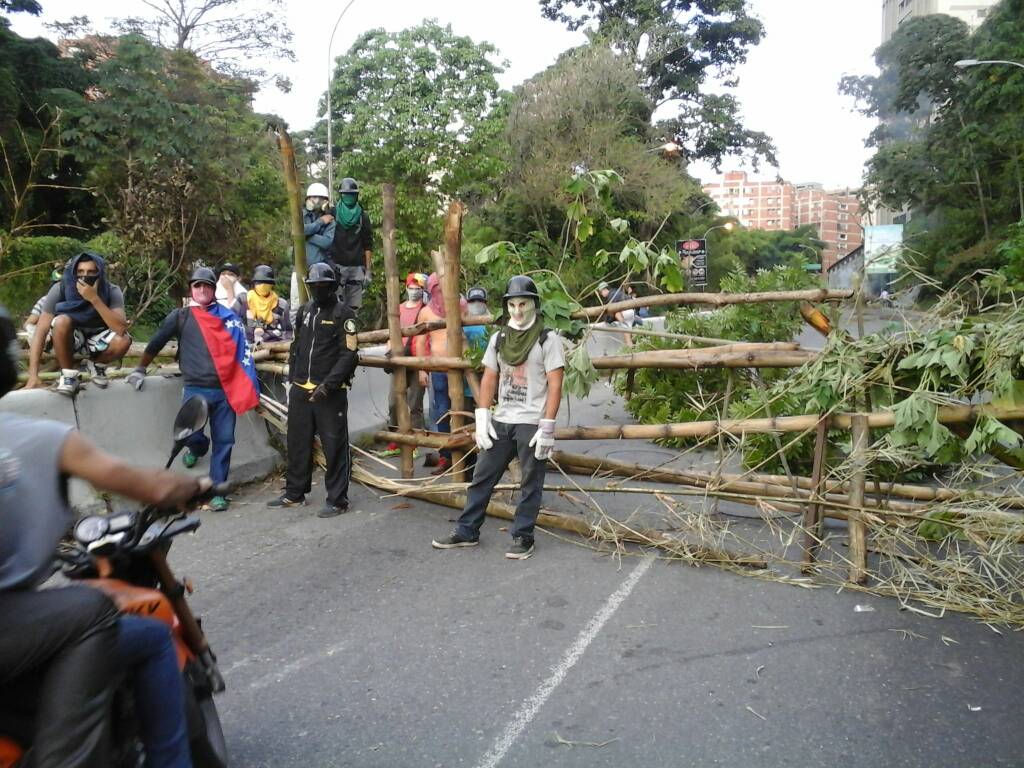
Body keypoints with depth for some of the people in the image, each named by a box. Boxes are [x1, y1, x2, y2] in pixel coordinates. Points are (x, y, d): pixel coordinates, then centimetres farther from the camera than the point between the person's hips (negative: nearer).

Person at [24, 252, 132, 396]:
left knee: (123, 341, -31)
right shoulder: (60, 289, -23)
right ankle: (69, 376, -13)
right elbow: (41, 331, -25)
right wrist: (33, 375, -32)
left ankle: (97, 365, 5)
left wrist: (94, 299, -44)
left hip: (96, 339, 1)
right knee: (61, 321, -33)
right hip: (68, 340, -1)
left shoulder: (112, 291, -23)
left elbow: (121, 329, -36)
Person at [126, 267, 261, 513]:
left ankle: (217, 491, 15)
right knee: (190, 434, -13)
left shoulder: (228, 317, 9)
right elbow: (155, 343, 11)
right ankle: (198, 447, 26)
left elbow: (241, 349, 11)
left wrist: (246, 386, 6)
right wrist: (140, 369, 15)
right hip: (195, 389, -1)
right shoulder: (180, 317, 5)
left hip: (225, 389, 1)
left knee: (224, 441, 3)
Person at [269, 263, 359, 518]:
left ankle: (337, 500, 8)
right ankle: (294, 494, 29)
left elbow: (349, 354, -12)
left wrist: (328, 384, -18)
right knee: (297, 443, 15)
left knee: (335, 446, -1)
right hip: (300, 390, 7)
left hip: (330, 393, -7)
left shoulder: (343, 313, -6)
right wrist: (293, 377, 13)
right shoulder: (304, 311, 14)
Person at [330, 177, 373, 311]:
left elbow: (368, 246, 10)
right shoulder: (332, 214, 8)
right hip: (336, 265, -2)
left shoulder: (363, 217, 12)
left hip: (357, 267, 2)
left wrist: (368, 270, 2)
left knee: (353, 308, 0)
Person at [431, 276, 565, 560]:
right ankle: (466, 531, 21)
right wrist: (482, 418, 2)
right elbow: (489, 379, 11)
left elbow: (555, 386, -11)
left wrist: (547, 427, -16)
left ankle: (522, 537, 16)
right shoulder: (498, 338, 9)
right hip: (501, 421, 5)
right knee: (482, 476, 10)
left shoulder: (548, 340, -7)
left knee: (530, 483, 4)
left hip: (532, 424, -5)